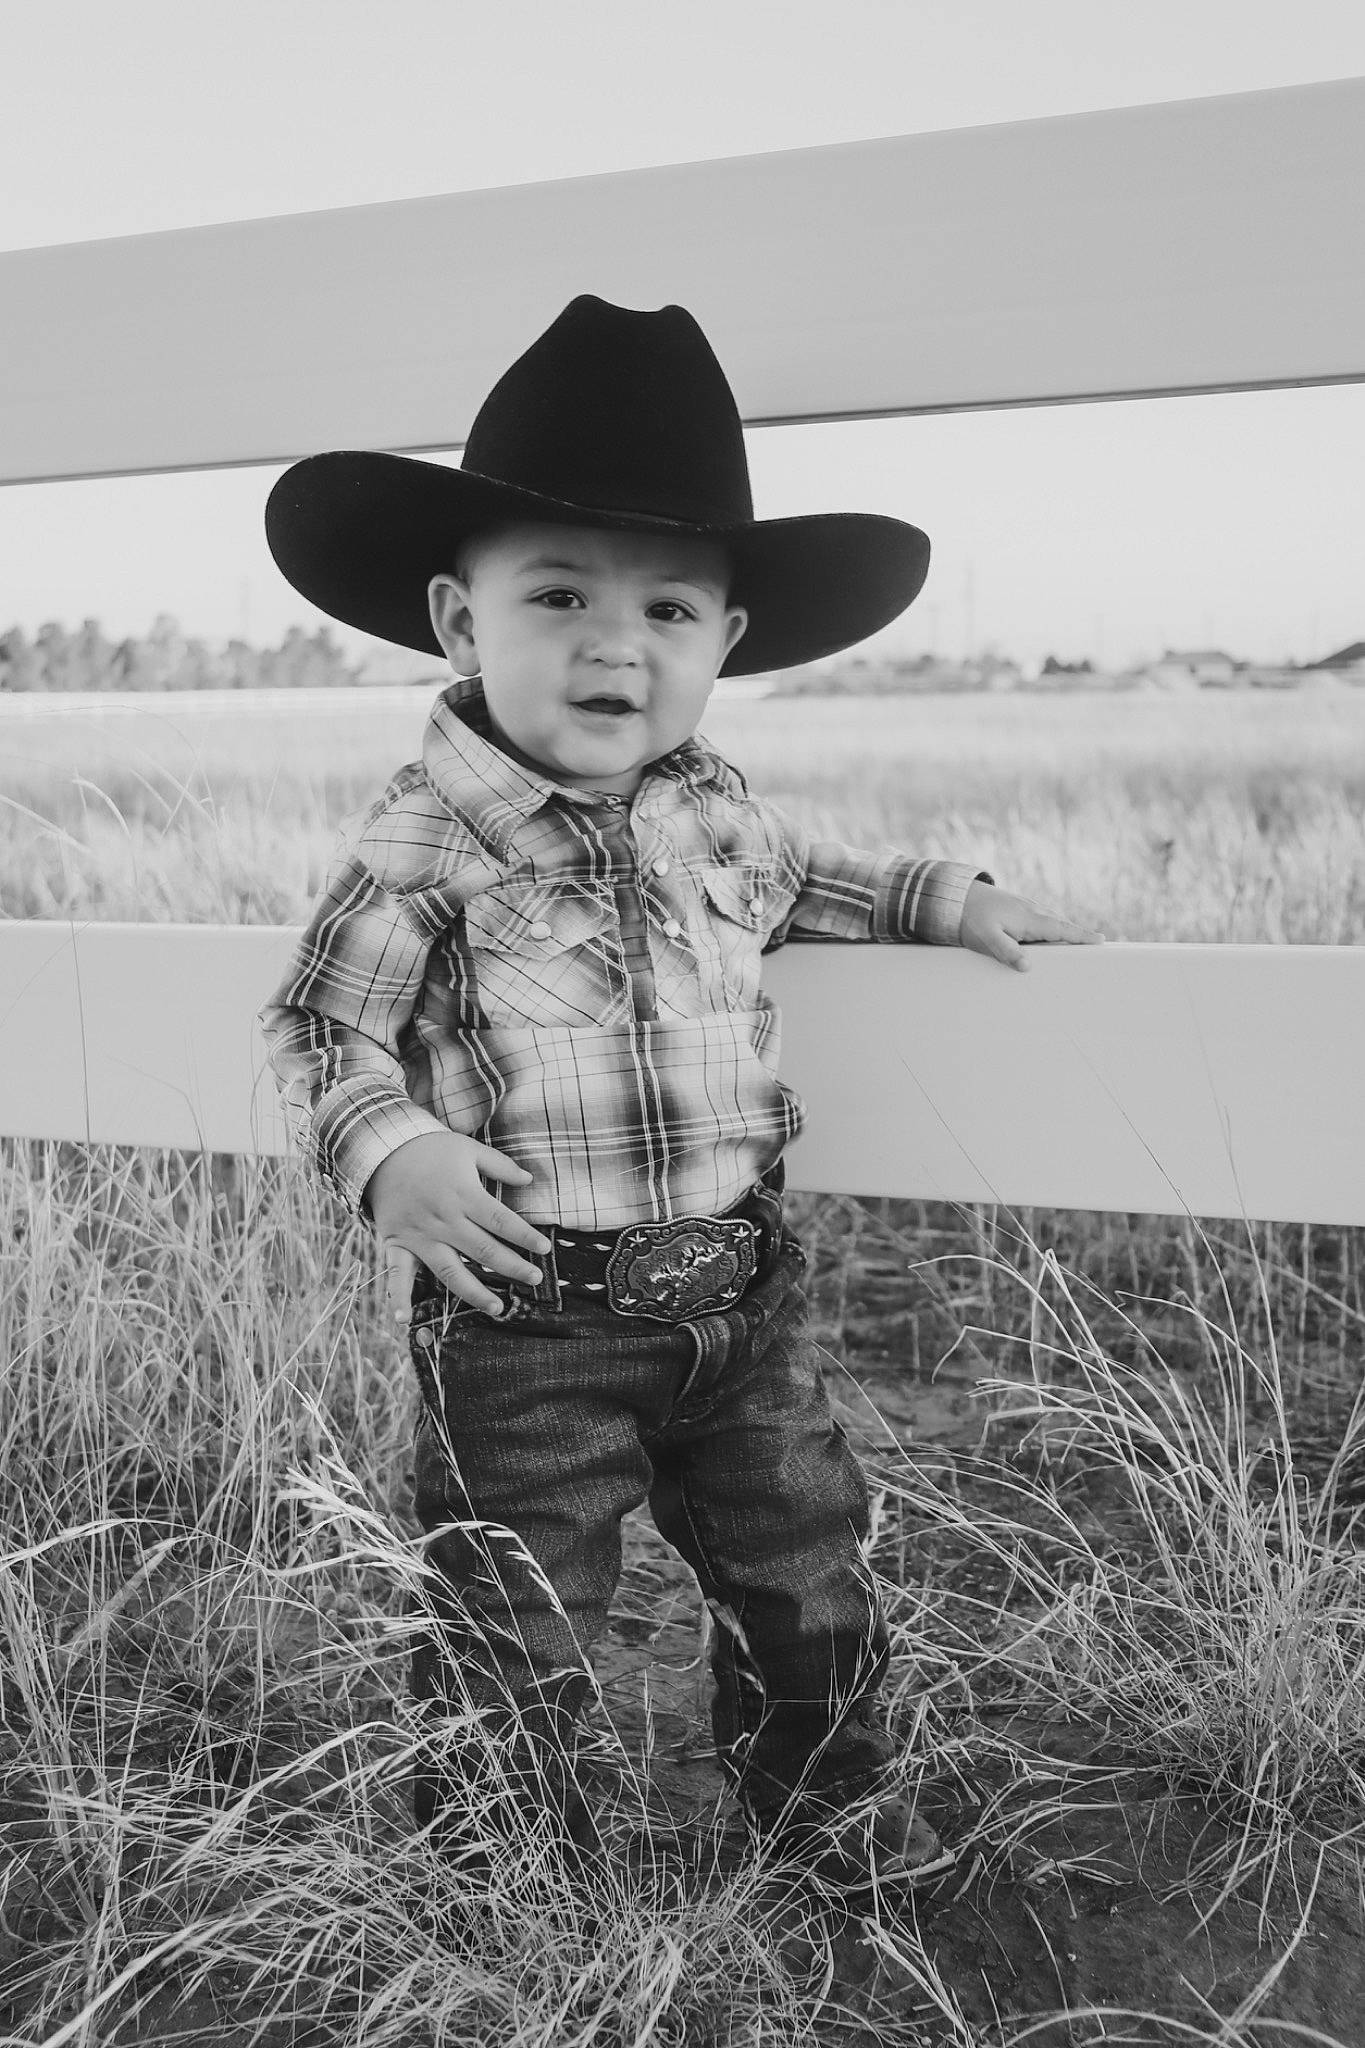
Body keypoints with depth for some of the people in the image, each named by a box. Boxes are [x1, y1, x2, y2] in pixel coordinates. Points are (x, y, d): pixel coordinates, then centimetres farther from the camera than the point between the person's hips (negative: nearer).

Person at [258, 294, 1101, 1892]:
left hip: (738, 1289, 6)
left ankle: (828, 1797, 46)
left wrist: (947, 900, 14)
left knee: (806, 1571, 19)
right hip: (526, 1313, -5)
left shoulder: (715, 812, 2)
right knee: (514, 1630, 9)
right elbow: (317, 1031, -10)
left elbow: (797, 886, 23)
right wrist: (389, 1153, -27)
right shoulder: (420, 849, -16)